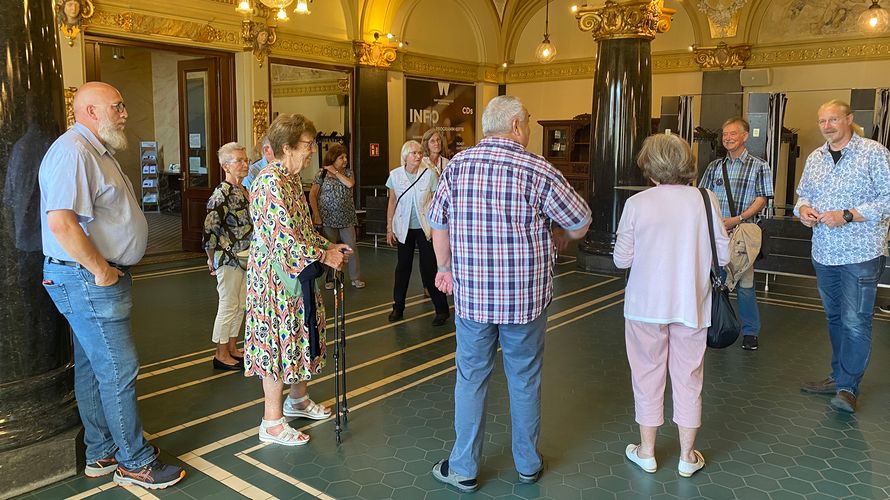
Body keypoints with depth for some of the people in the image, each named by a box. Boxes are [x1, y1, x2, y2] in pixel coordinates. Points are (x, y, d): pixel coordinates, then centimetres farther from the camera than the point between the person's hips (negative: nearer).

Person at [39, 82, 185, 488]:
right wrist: (101, 270, -20)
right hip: (86, 281, -11)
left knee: (93, 367, 16)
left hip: (99, 277, 11)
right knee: (119, 370, -4)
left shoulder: (95, 152, 18)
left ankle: (102, 453, 28)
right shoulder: (72, 152, -17)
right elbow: (61, 223, -28)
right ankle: (135, 462, 8)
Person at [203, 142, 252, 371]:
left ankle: (232, 348, 29)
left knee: (240, 305, 15)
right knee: (228, 305, 1)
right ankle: (221, 355, 14)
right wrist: (212, 259, -10)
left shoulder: (244, 191, 9)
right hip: (228, 259, -8)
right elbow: (210, 230, -19)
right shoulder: (221, 194, -18)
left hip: (245, 259, 8)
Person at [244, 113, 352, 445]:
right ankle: (272, 422, 12)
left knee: (297, 336, 19)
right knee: (278, 340, -1)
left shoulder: (292, 180, 11)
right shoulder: (270, 182, -20)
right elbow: (285, 238, -25)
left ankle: (298, 399, 37)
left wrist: (328, 246, 7)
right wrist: (323, 257, -18)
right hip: (275, 276, -9)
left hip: (295, 275, 9)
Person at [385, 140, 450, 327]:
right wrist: (389, 228, 3)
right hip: (404, 228, 2)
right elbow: (392, 202, 5)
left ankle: (441, 309, 7)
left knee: (429, 267, -2)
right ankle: (398, 308, 22)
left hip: (425, 227, -2)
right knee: (402, 267, 10)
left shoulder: (429, 174, -7)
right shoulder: (395, 175, -1)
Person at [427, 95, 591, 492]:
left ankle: (463, 469, 22)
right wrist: (558, 239, 19)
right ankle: (528, 464, 31)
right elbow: (581, 223, -3)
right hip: (526, 295, -1)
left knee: (471, 379, 12)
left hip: (471, 294, 2)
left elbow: (438, 222, 7)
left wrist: (445, 267, 21)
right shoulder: (538, 170, -9)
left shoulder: (458, 164, -1)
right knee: (525, 379, 14)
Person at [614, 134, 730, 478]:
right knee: (688, 378, 14)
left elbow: (621, 259, -6)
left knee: (648, 375, 13)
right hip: (691, 305, 2)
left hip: (647, 305, -1)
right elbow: (723, 256, -2)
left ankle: (647, 451, 26)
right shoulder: (706, 200, -6)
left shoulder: (637, 204, -11)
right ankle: (687, 456, 26)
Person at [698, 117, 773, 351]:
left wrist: (737, 219, -16)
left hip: (742, 232, -4)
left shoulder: (759, 166, 2)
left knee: (744, 283, -2)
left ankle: (750, 331, 11)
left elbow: (761, 199, -4)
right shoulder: (715, 166, 13)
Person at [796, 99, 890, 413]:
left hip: (860, 253, -6)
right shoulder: (815, 158, 11)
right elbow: (803, 194, 20)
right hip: (824, 253, 6)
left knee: (855, 322, -5)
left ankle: (848, 387, 5)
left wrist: (847, 216, -20)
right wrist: (803, 209, -3)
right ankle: (839, 376, 27)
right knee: (835, 318, 15)